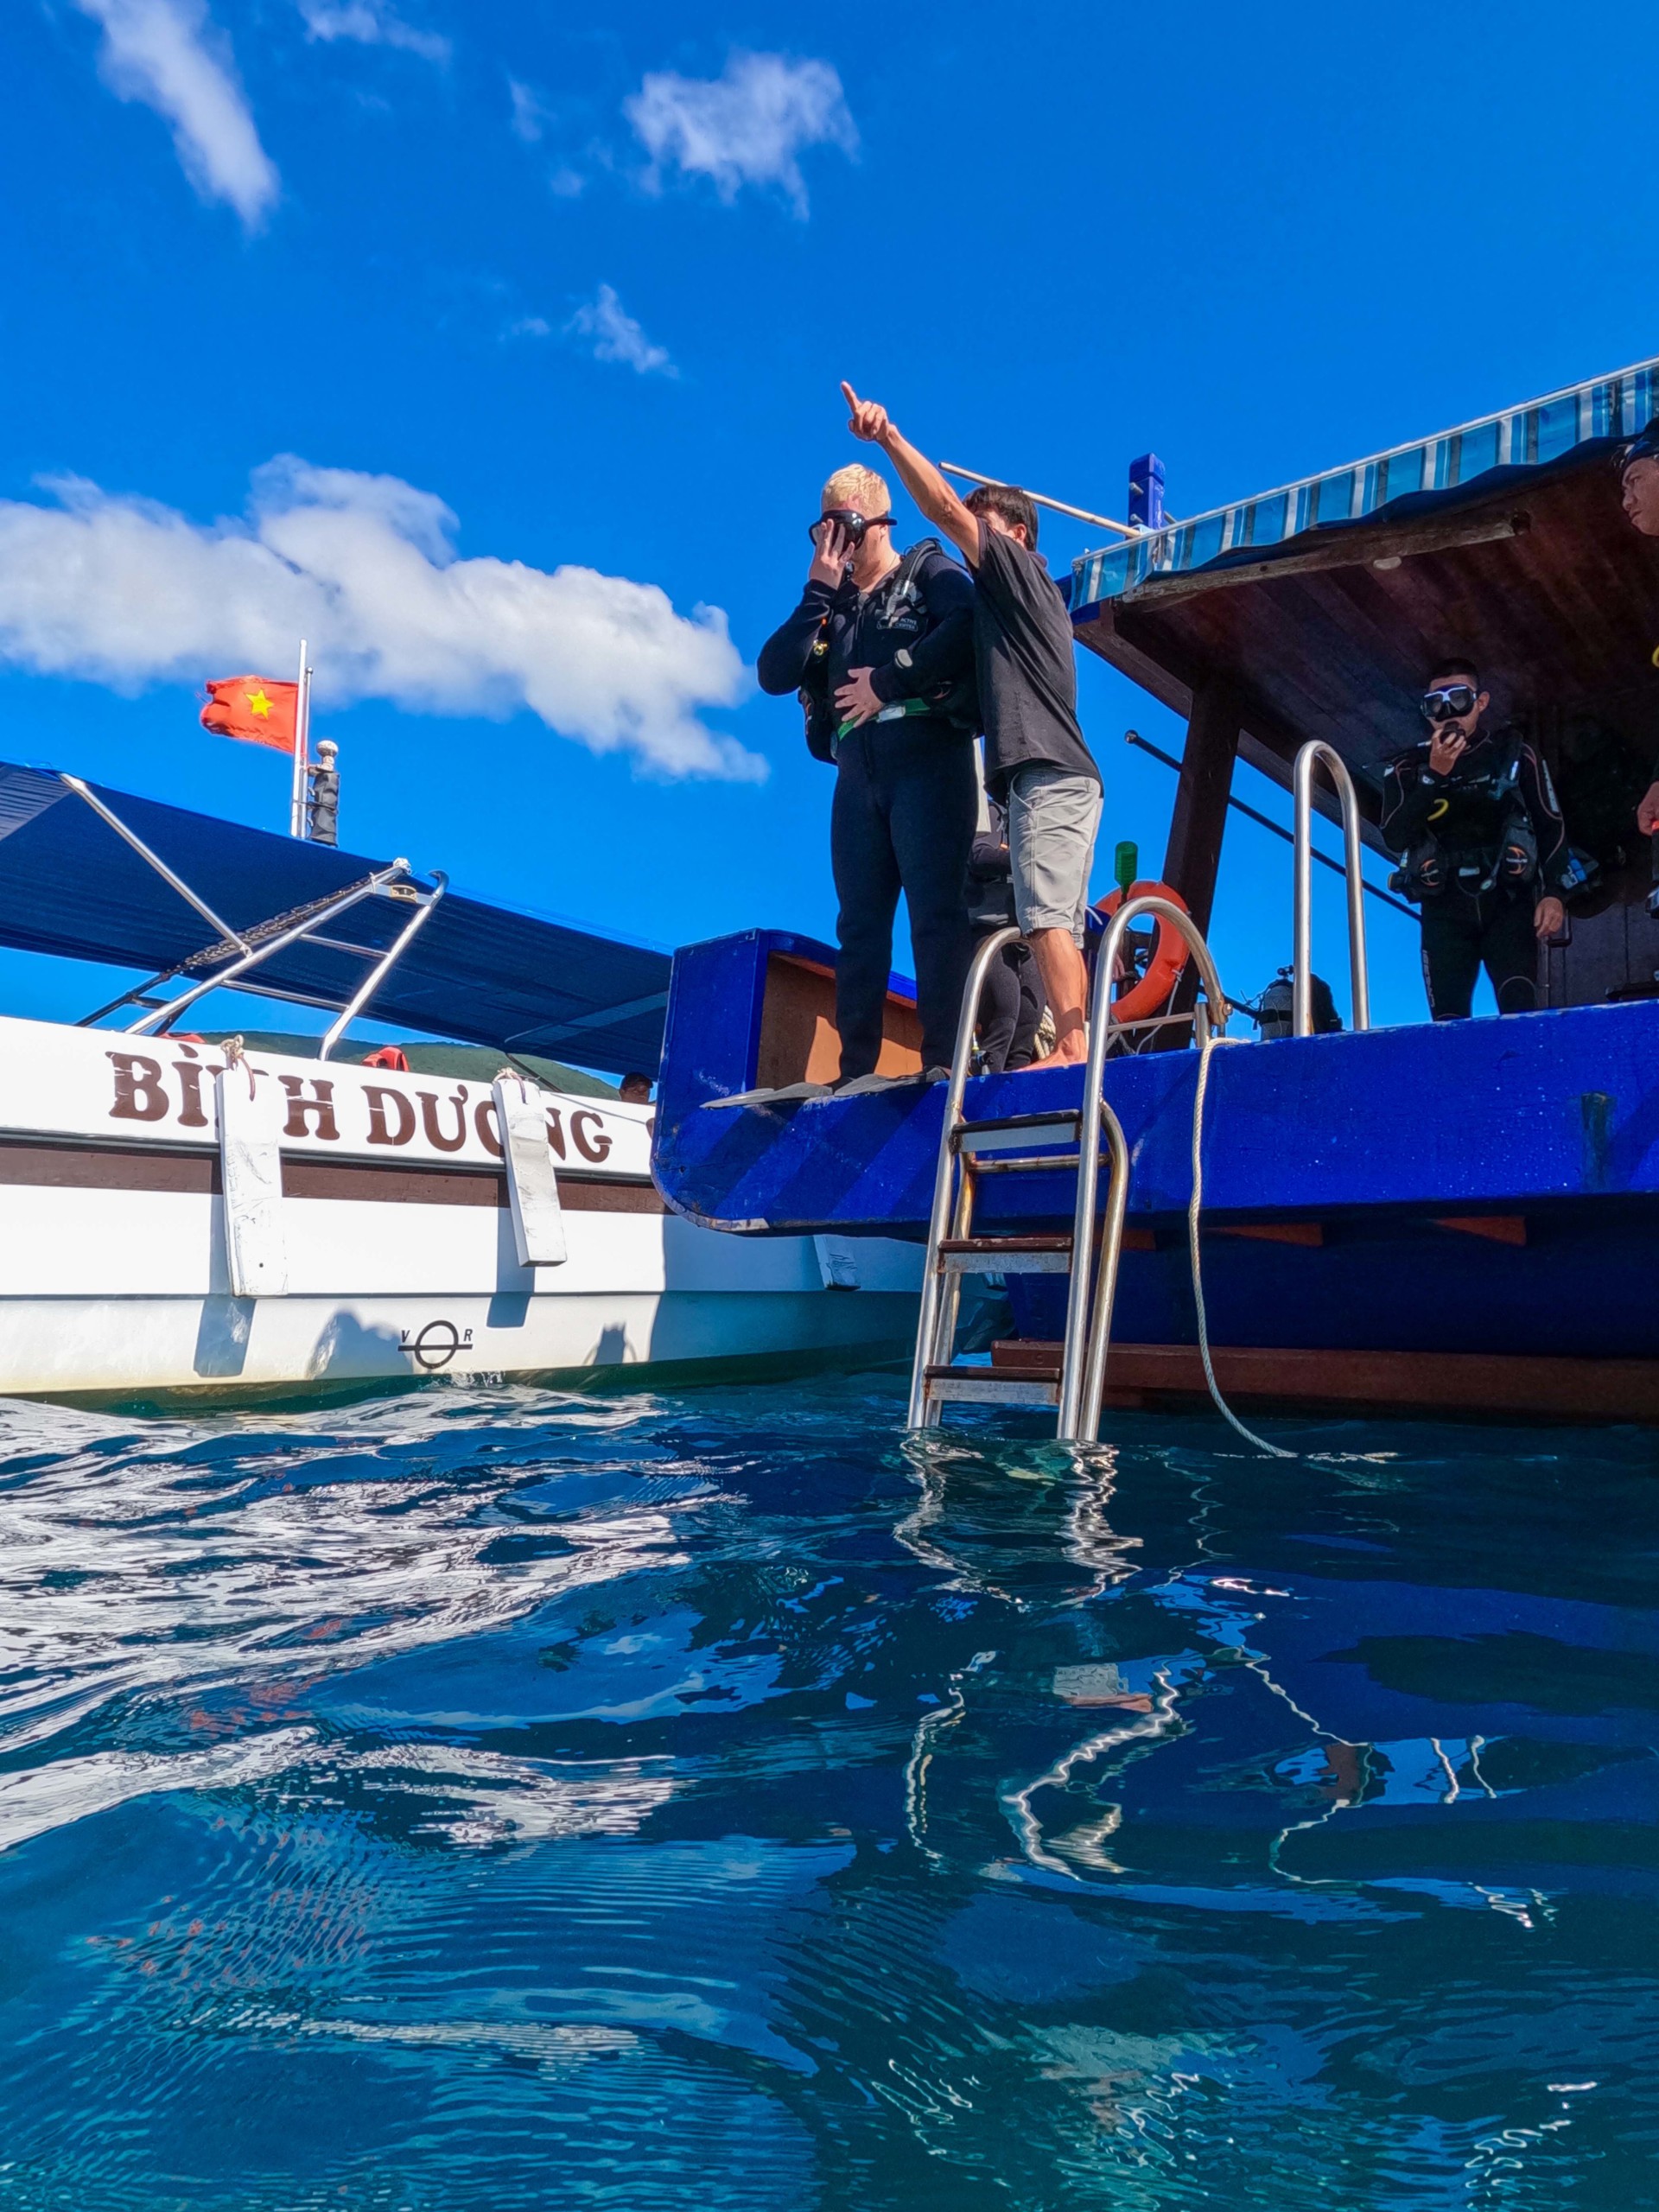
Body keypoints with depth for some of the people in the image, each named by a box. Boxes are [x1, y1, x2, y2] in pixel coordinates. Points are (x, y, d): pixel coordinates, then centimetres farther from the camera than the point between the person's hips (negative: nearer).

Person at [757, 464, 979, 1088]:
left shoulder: (930, 572, 10)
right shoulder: (831, 604, 24)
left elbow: (965, 628, -13)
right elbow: (773, 674, 9)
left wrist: (889, 682, -11)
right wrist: (819, 593, 5)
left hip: (928, 760, -5)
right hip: (858, 774, 6)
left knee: (935, 911, -12)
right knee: (859, 921, 0)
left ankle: (943, 1060, -15)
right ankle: (857, 1071, 0)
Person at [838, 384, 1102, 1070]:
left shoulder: (1019, 571, 5)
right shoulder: (1029, 603, 31)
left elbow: (945, 508, -6)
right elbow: (990, 693, 31)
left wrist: (890, 437, -9)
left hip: (1046, 772, -10)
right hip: (1057, 776, 10)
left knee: (1045, 915, -19)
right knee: (1058, 923, 3)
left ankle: (1072, 1049, -25)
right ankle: (1075, 1050, -1)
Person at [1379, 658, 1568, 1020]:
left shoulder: (1513, 753, 9)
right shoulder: (1409, 768, 8)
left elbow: (1552, 826, 10)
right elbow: (1395, 838, -7)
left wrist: (1552, 892, -4)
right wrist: (1434, 775, -14)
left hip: (1507, 902, 0)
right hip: (1446, 910, 0)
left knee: (1520, 1012, -18)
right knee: (1448, 1022, -6)